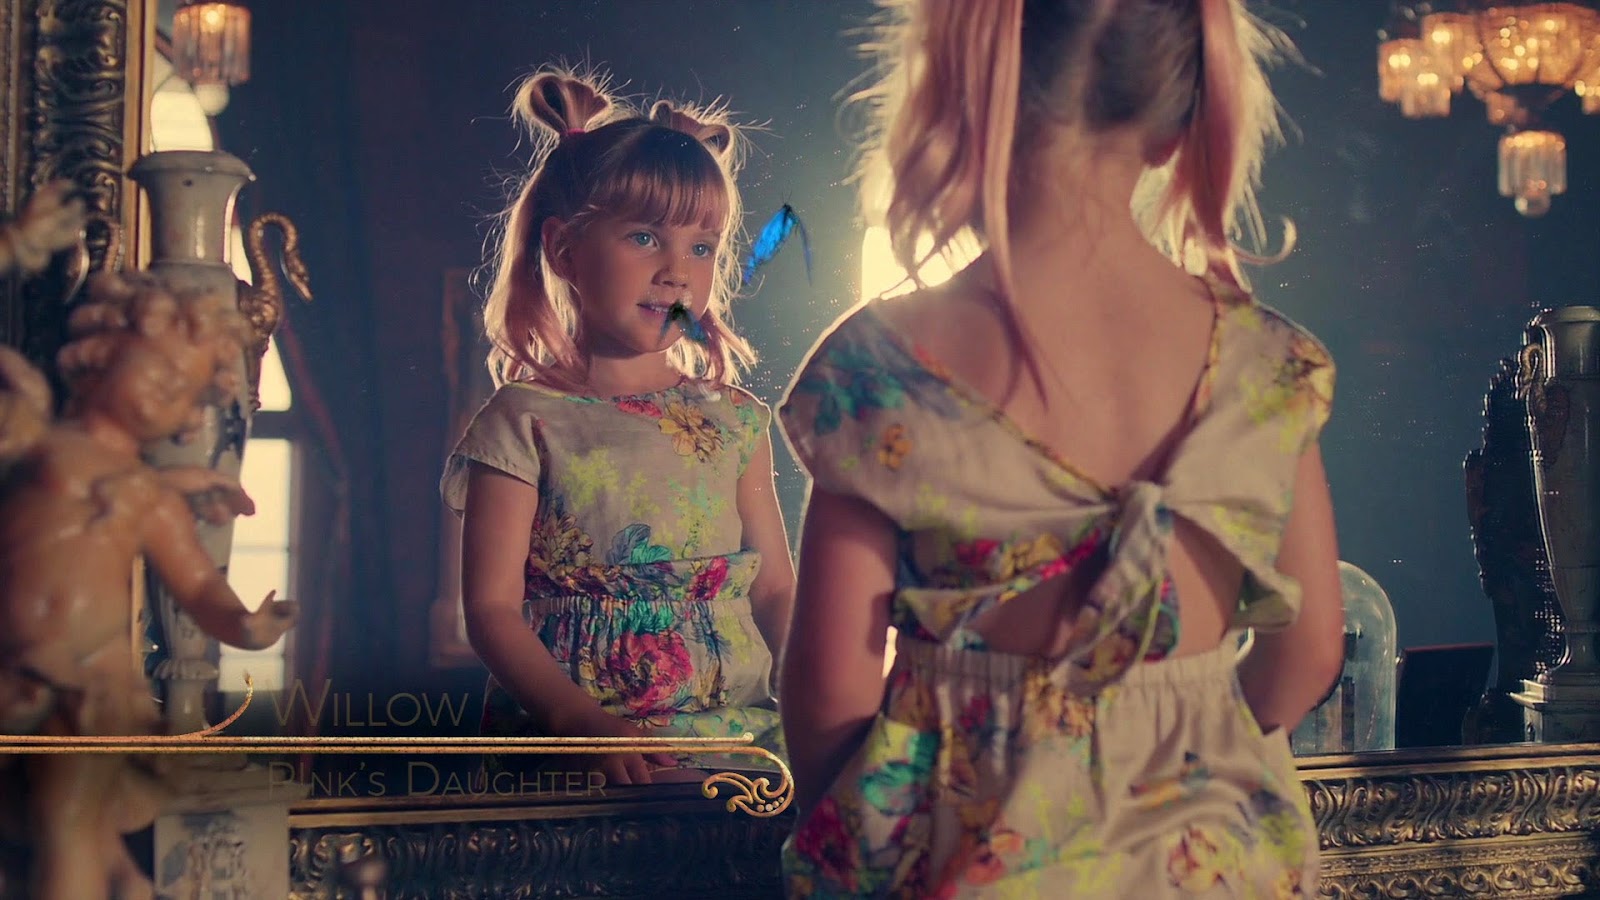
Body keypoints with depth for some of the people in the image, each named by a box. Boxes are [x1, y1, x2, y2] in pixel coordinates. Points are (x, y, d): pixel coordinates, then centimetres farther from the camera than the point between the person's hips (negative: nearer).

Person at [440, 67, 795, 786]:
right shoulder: (524, 422, 1)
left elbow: (774, 590, 14)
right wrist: (581, 719, -19)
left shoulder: (734, 420, 14)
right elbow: (492, 607, -5)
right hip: (575, 738, -4)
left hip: (740, 725, 4)